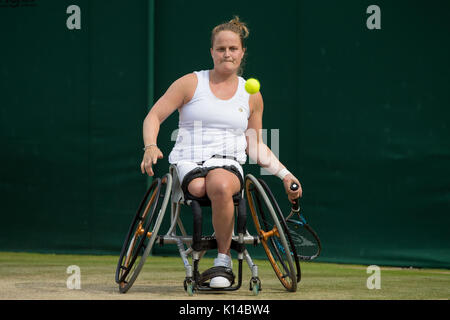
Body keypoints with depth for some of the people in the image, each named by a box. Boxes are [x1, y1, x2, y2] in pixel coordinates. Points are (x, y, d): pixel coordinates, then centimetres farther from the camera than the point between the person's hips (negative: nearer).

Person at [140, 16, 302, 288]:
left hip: (228, 165, 1)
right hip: (187, 164, -1)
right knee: (198, 186, -40)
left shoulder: (252, 96, 16)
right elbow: (154, 116, 7)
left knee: (220, 185, -38)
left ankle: (223, 259, -23)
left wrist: (285, 174, 16)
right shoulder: (191, 83, 9)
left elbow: (255, 146, 24)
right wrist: (151, 147, -12)